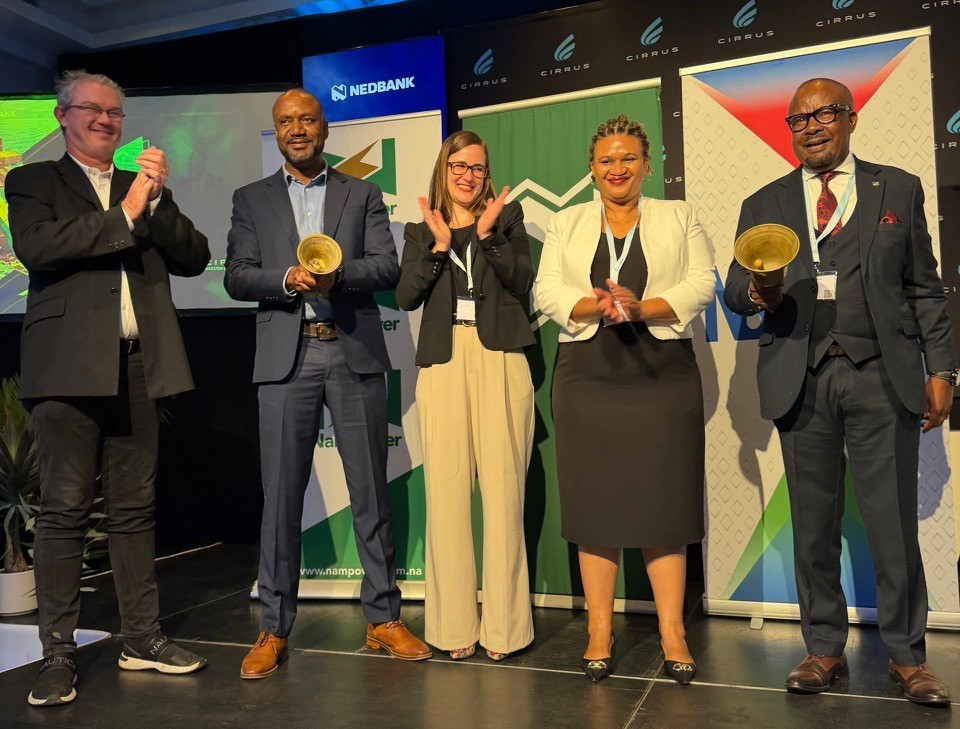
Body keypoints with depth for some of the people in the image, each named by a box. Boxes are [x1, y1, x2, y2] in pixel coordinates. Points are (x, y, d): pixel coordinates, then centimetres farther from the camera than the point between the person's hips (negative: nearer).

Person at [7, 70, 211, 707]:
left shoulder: (144, 188, 20)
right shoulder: (34, 181, 10)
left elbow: (194, 259, 9)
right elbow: (36, 246, -10)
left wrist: (157, 200, -4)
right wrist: (123, 213, -9)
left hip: (138, 366, 4)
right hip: (69, 365, -3)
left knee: (135, 508, 8)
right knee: (65, 510, -3)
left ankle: (142, 638, 17)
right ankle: (59, 654, 6)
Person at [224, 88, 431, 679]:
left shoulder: (363, 193, 13)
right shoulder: (252, 200, 15)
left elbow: (387, 269, 2)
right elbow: (236, 277, 5)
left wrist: (338, 273, -16)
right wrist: (287, 277, -13)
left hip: (354, 353, 0)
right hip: (286, 358, 0)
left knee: (371, 490, 4)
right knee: (281, 494, 2)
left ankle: (384, 618, 16)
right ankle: (275, 629, 13)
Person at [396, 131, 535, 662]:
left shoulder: (507, 217, 16)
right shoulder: (421, 231, 18)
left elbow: (523, 283, 2)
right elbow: (406, 296, 4)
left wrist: (488, 235, -8)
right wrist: (439, 245, -5)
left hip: (499, 359, -1)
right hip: (443, 363, 1)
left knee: (503, 489, -5)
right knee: (446, 491, -3)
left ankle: (503, 625, 6)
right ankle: (453, 625, 8)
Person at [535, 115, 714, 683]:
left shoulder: (679, 217, 12)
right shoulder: (566, 224, 16)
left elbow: (702, 284, 0)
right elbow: (547, 290, 4)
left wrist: (642, 307, -15)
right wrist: (594, 306, -15)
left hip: (663, 373, -1)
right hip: (588, 375, 1)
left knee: (664, 503, -1)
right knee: (594, 502, 2)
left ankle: (673, 634, 9)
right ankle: (600, 632, 11)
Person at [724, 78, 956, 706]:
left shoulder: (899, 189, 12)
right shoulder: (763, 205, 14)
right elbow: (735, 288, 10)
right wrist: (756, 294, -14)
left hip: (882, 376, -1)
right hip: (802, 379, 1)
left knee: (895, 523, 1)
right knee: (814, 523, 6)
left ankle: (907, 656, 18)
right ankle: (825, 649, 20)